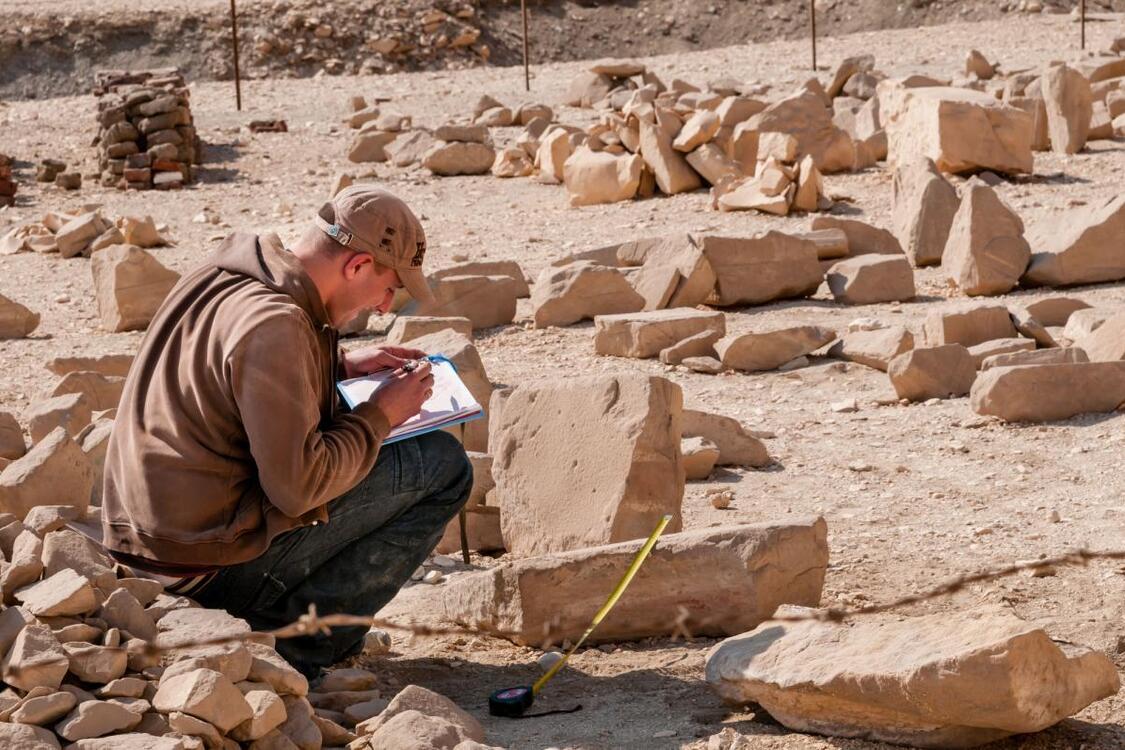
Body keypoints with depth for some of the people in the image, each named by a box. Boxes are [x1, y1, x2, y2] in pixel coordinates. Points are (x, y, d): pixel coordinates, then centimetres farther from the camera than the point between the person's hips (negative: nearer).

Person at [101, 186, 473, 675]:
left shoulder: (215, 277, 7)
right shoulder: (275, 326, -22)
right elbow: (297, 487, -23)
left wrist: (342, 366, 16)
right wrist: (381, 415, -9)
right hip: (219, 564, -10)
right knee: (443, 465, -4)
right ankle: (299, 645, -5)